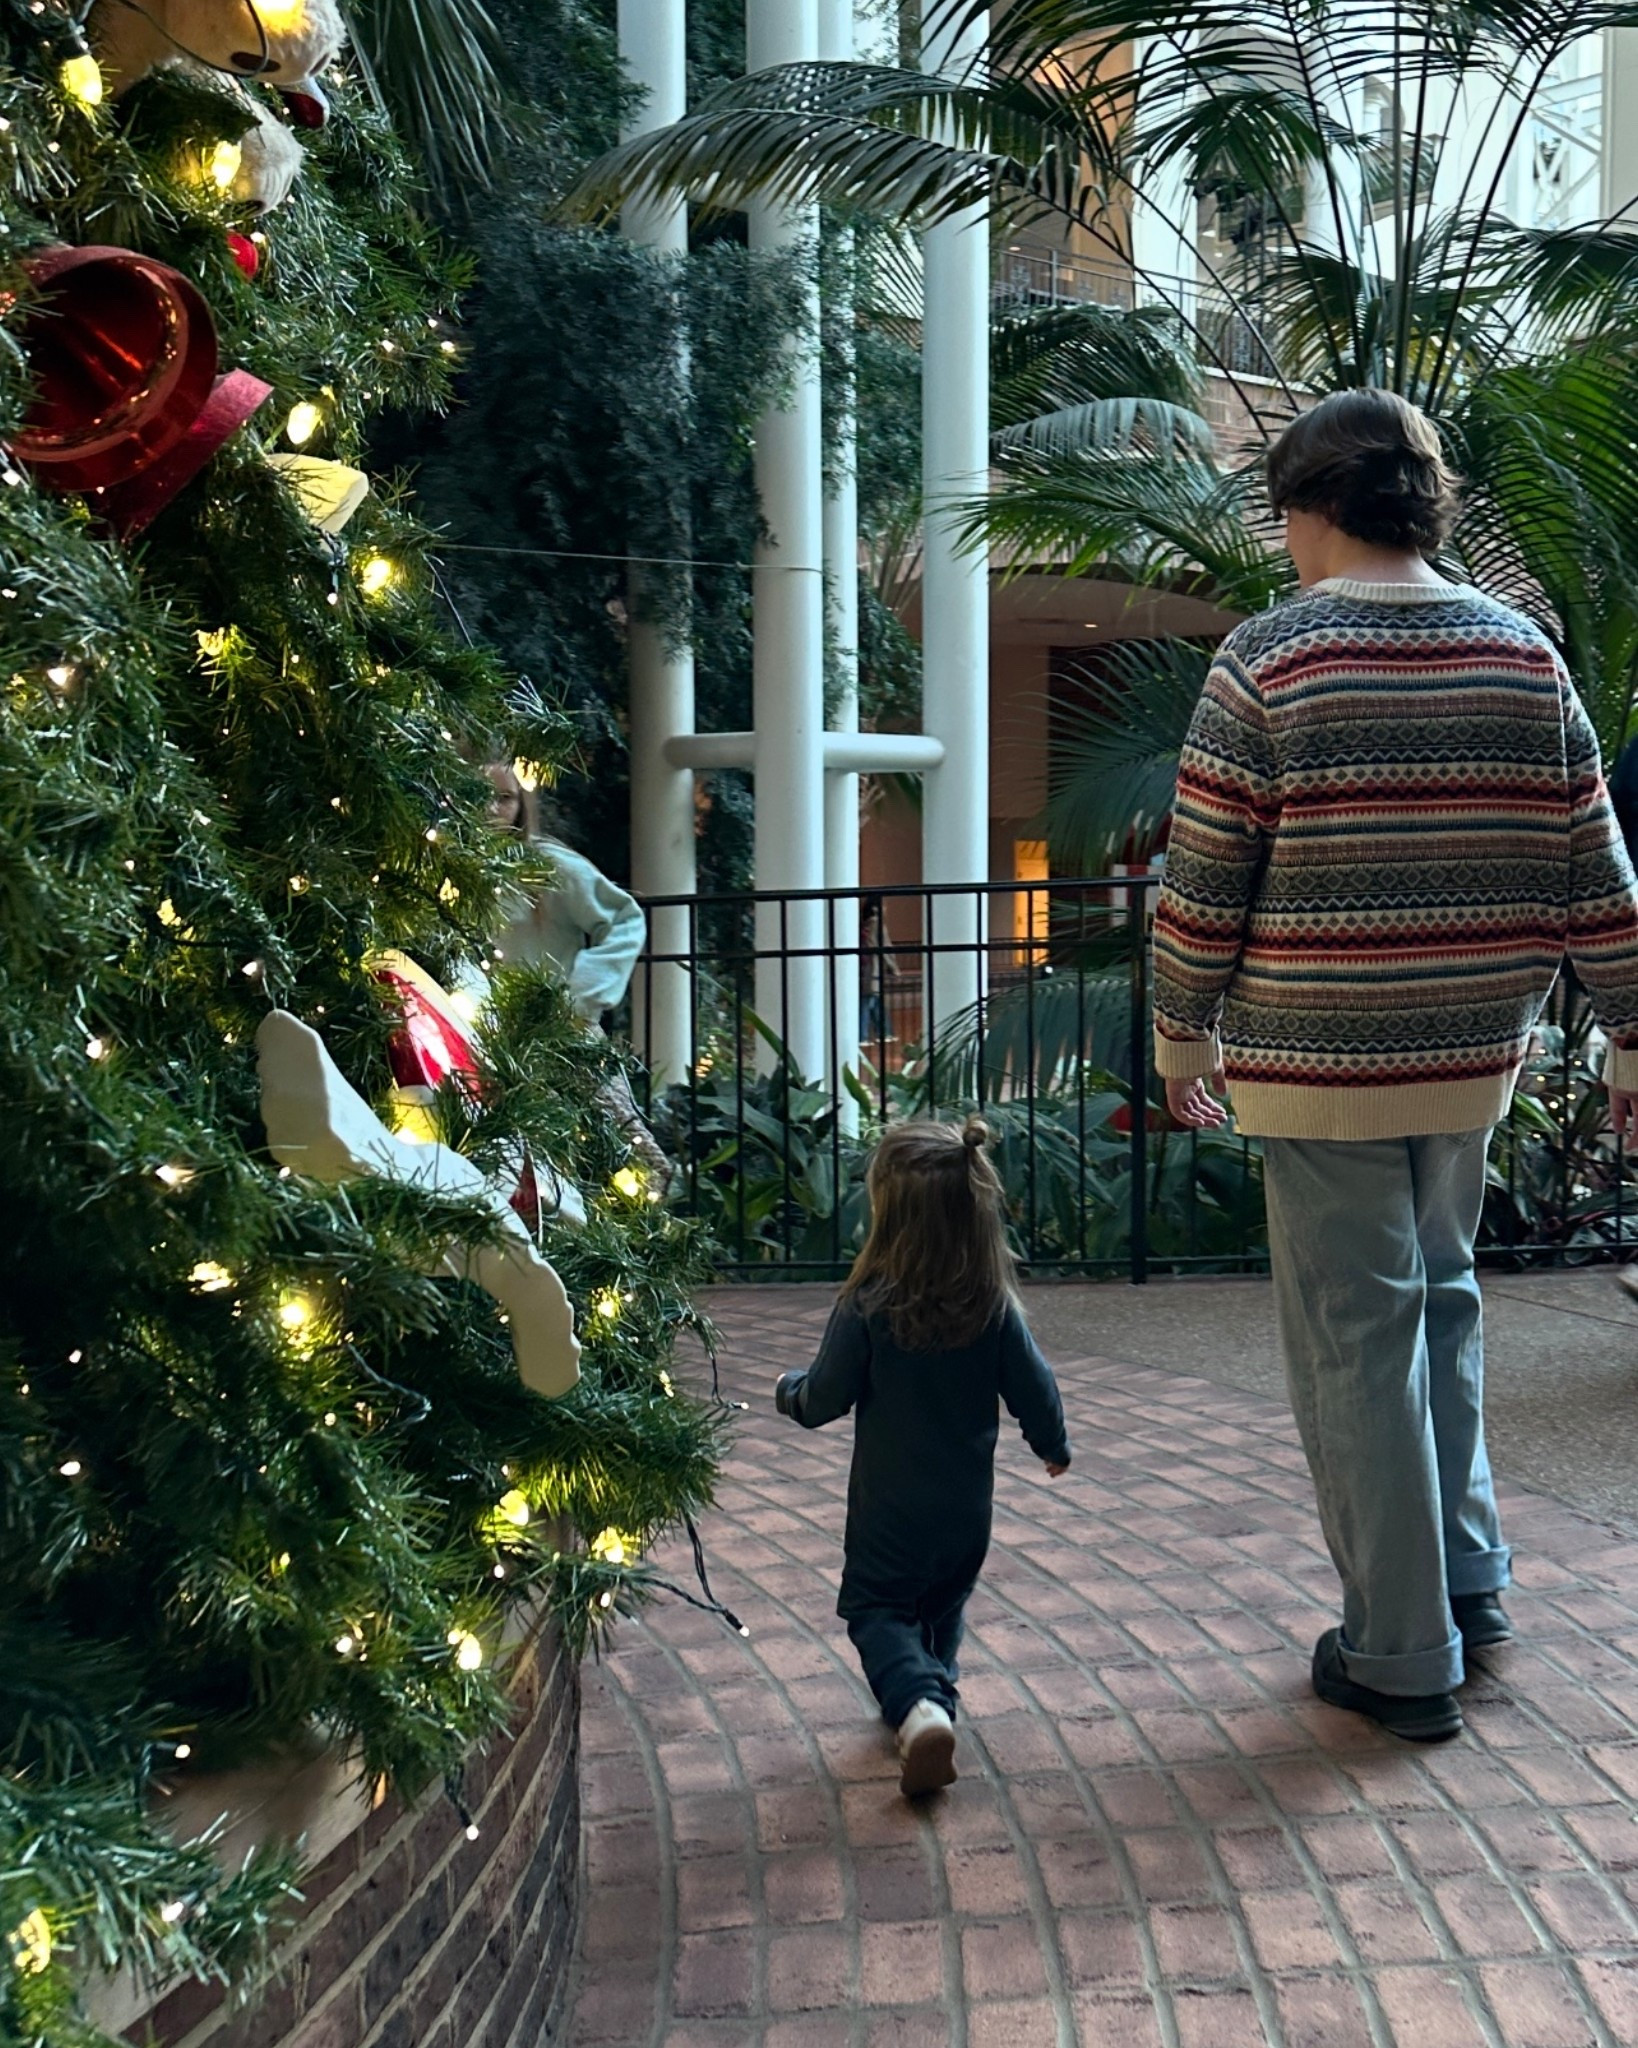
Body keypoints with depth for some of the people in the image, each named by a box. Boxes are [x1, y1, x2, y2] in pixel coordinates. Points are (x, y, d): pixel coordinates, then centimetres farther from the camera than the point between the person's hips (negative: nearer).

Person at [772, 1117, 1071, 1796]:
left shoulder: (868, 1307, -20)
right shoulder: (995, 1306, -11)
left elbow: (823, 1401, -12)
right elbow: (1034, 1390, -2)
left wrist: (789, 1389, 11)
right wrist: (1053, 1446, 19)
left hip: (888, 1503, -4)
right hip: (968, 1503, 4)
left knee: (876, 1608, 8)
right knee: (944, 1607, 25)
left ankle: (919, 1709, -13)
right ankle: (936, 1697, 35)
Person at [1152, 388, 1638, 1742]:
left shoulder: (1269, 660, -10)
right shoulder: (1524, 654, 3)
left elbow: (1205, 880, -9)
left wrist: (1185, 1031, 4)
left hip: (1321, 1061, -5)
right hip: (1477, 1058, 5)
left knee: (1356, 1342, 5)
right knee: (1441, 1300, 23)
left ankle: (1403, 1656, 15)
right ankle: (1470, 1582, 31)